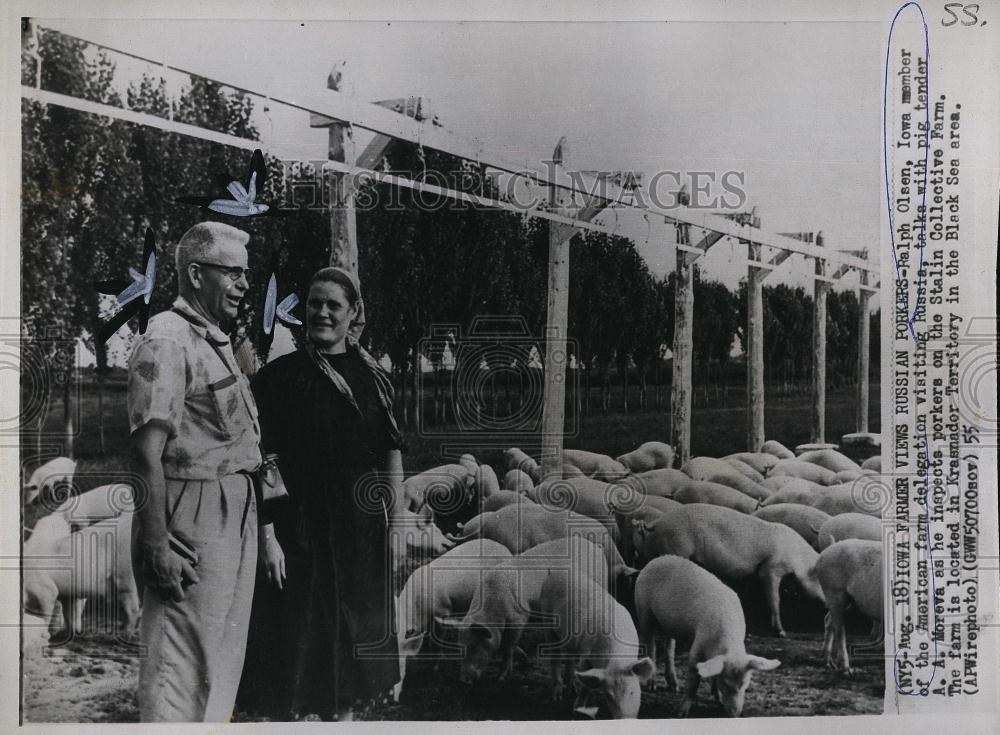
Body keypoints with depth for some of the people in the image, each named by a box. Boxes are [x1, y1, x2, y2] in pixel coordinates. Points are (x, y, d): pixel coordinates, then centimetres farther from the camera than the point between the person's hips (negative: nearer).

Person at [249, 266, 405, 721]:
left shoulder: (372, 377, 7)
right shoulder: (279, 376, -2)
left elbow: (392, 456, 7)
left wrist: (394, 528, 1)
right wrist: (268, 534, -14)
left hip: (365, 531, 3)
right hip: (304, 531, -3)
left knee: (355, 632, 13)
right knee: (307, 637, 3)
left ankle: (345, 713, 30)